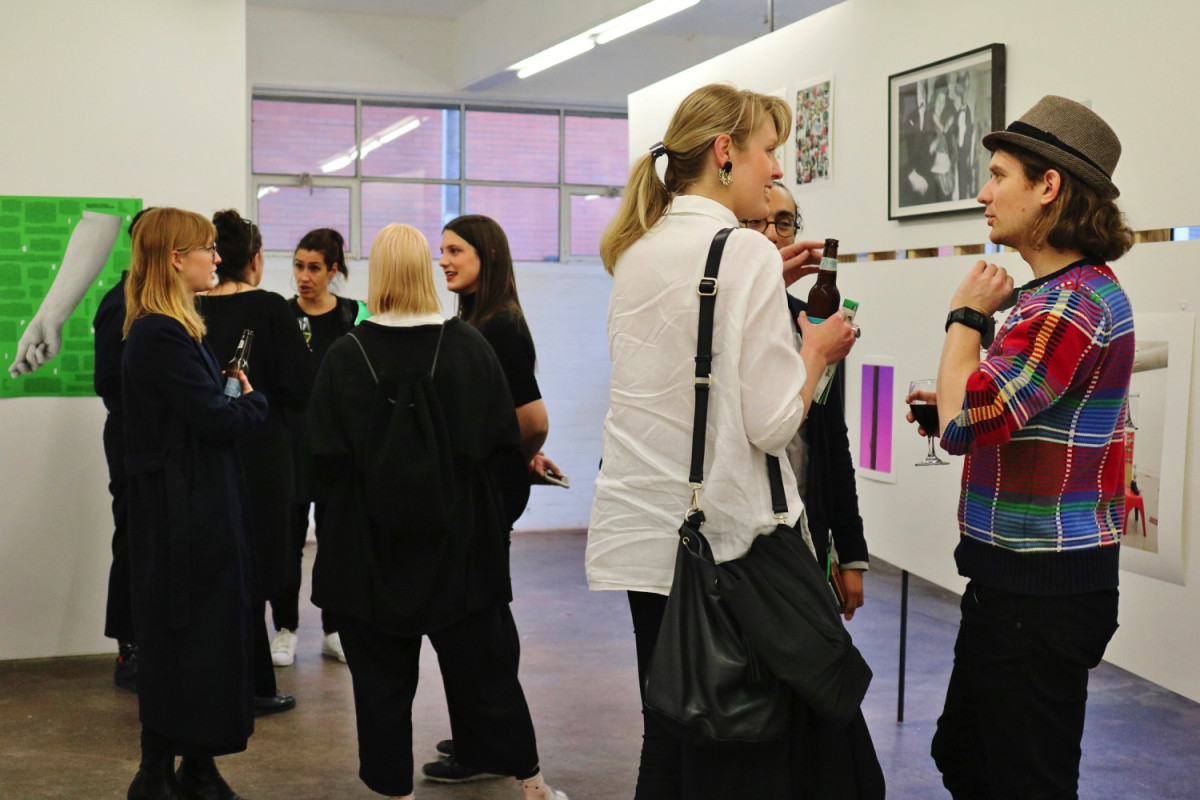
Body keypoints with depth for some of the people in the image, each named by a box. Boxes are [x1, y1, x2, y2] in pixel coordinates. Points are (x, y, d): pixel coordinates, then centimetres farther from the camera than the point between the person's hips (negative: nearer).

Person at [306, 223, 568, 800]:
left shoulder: (346, 355, -10)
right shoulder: (469, 347, -7)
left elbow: (325, 457, -6)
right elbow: (506, 444, -3)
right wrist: (498, 517, 10)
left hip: (372, 547, -2)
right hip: (461, 542, 2)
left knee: (383, 677, 11)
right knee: (484, 667, 14)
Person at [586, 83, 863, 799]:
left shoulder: (637, 251, 10)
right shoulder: (746, 250, -13)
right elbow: (773, 422, -17)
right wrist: (818, 348, 1)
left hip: (642, 539, 8)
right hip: (724, 538, -7)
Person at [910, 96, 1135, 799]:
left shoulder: (1074, 300, -19)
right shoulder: (1077, 288, 15)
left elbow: (963, 423, -23)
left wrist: (967, 316, -9)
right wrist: (958, 412, 5)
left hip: (1041, 595, -10)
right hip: (1015, 580, 10)